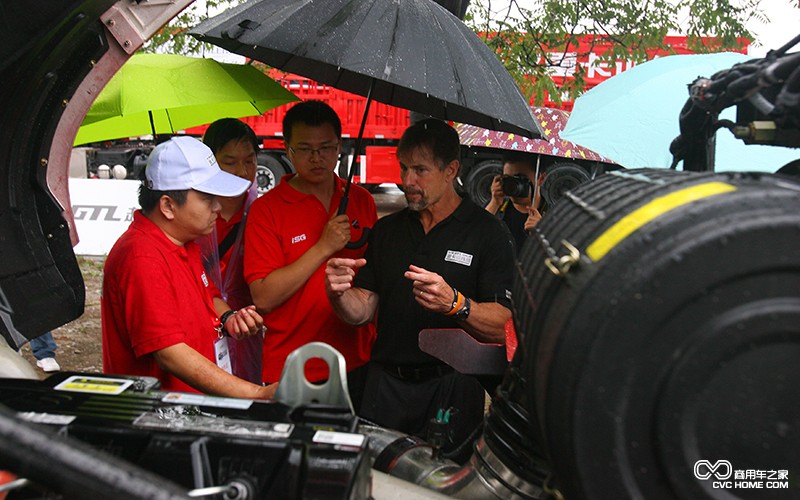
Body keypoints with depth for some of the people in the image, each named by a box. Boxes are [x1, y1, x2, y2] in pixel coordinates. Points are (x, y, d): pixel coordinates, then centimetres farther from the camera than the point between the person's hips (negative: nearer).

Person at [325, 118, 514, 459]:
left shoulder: (488, 233, -6)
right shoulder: (386, 230, 9)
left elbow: (505, 326, -13)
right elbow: (363, 311, 7)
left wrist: (455, 303, -30)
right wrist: (338, 293, -14)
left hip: (452, 388, -3)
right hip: (385, 383, 4)